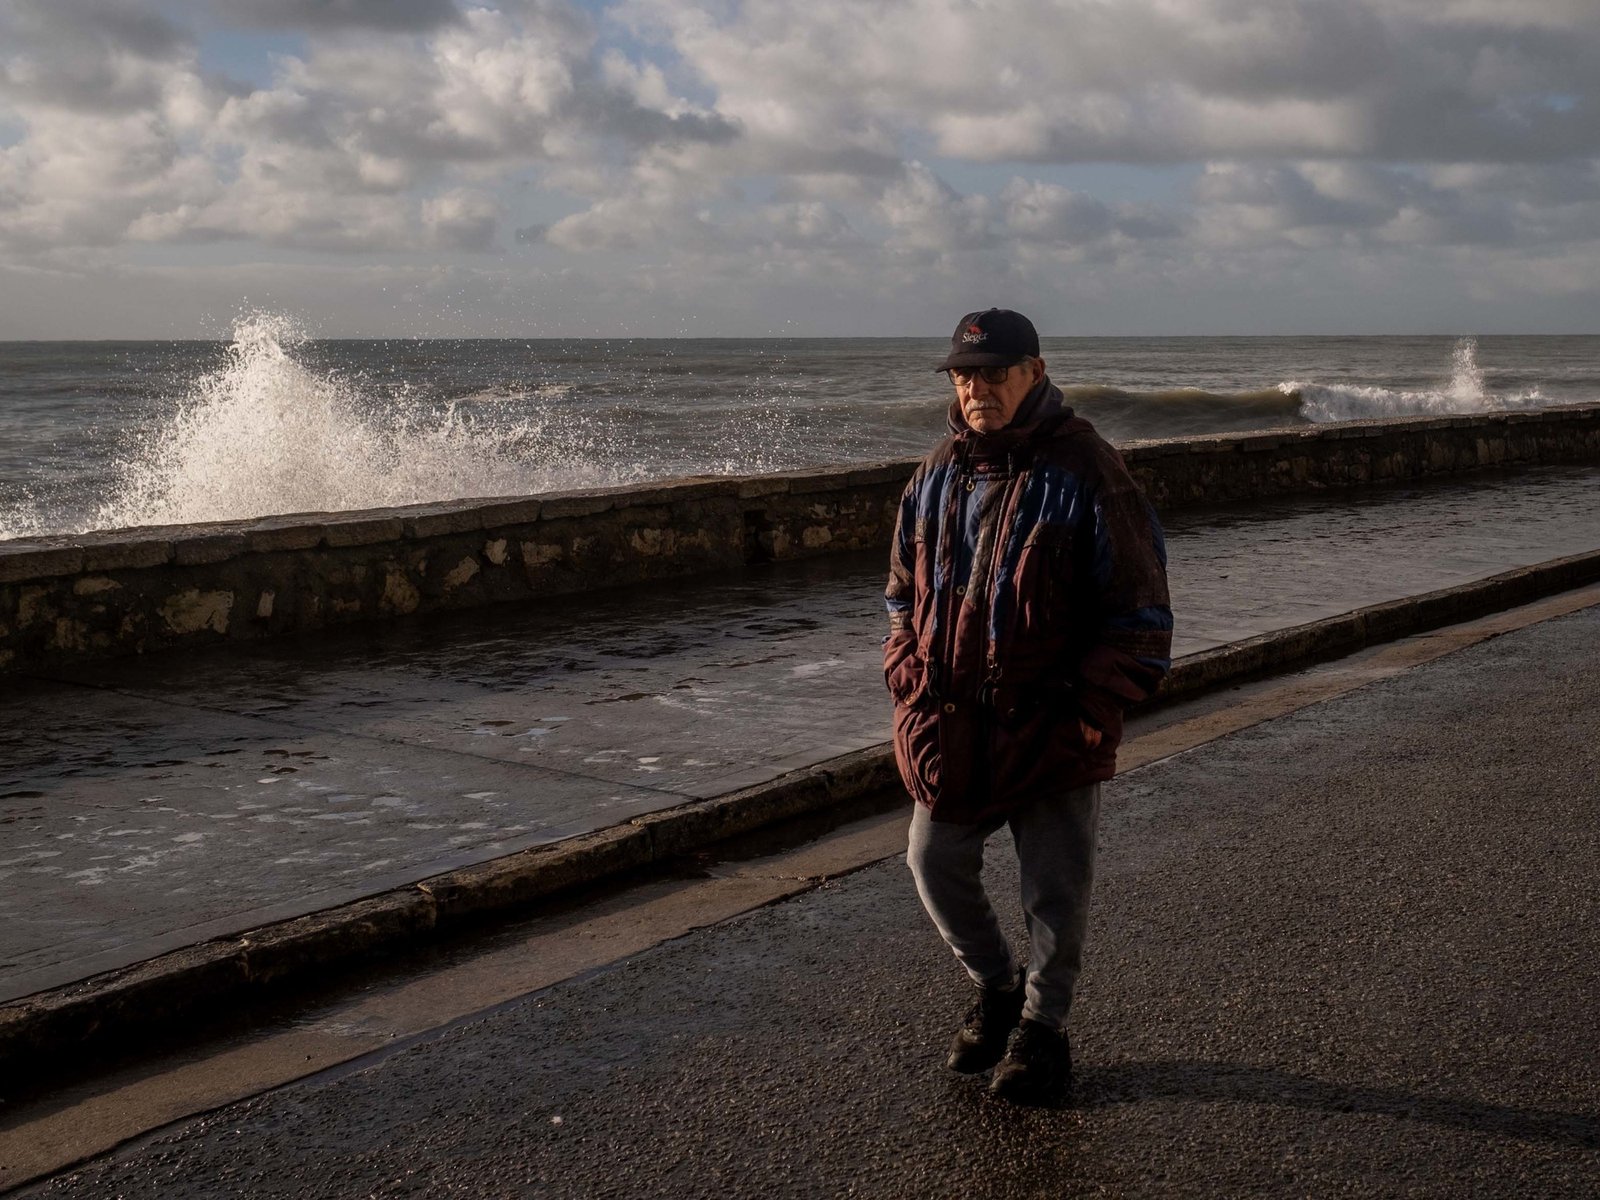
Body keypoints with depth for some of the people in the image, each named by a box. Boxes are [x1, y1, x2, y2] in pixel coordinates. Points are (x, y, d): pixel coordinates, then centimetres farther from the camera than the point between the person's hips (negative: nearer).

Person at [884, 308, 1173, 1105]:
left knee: (1054, 890, 7)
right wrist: (911, 683, 3)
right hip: (950, 731, 5)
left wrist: (1089, 710, -15)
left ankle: (1041, 1024, 28)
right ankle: (995, 988, 36)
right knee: (934, 866, 12)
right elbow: (904, 591, 17)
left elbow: (1138, 613, -9)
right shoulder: (937, 475, 6)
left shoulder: (1085, 473, -11)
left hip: (1052, 731, -5)